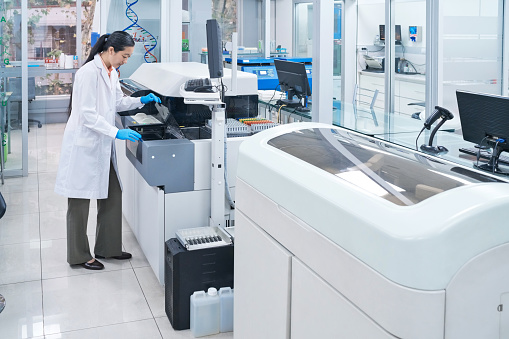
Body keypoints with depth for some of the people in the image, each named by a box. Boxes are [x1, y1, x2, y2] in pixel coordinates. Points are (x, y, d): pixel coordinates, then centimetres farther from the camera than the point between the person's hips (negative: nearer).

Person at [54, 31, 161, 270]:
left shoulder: (111, 72, 8)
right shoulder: (89, 72, -20)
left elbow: (118, 102, 21)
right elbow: (87, 115, -23)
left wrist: (141, 101, 7)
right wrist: (117, 132, -27)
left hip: (102, 145, 9)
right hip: (84, 144, -9)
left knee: (112, 196, 13)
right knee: (80, 202, 5)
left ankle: (108, 247, 27)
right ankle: (79, 256, 18)